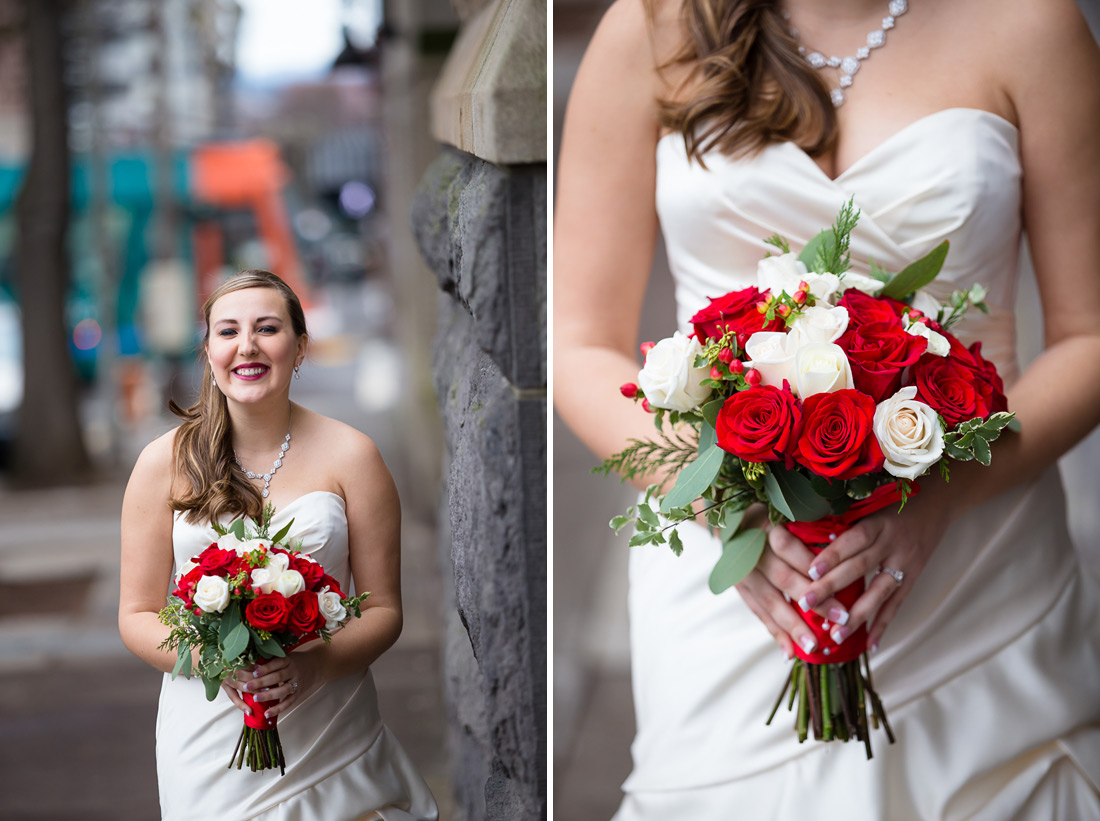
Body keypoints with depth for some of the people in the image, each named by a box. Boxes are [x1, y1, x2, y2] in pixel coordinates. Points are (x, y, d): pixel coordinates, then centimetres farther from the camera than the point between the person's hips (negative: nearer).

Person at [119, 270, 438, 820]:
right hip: (209, 740, 0)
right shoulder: (163, 463, -1)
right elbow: (137, 616, 1)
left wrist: (315, 664, -21)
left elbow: (384, 610, -2)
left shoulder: (349, 455, -3)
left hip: (332, 740, 0)